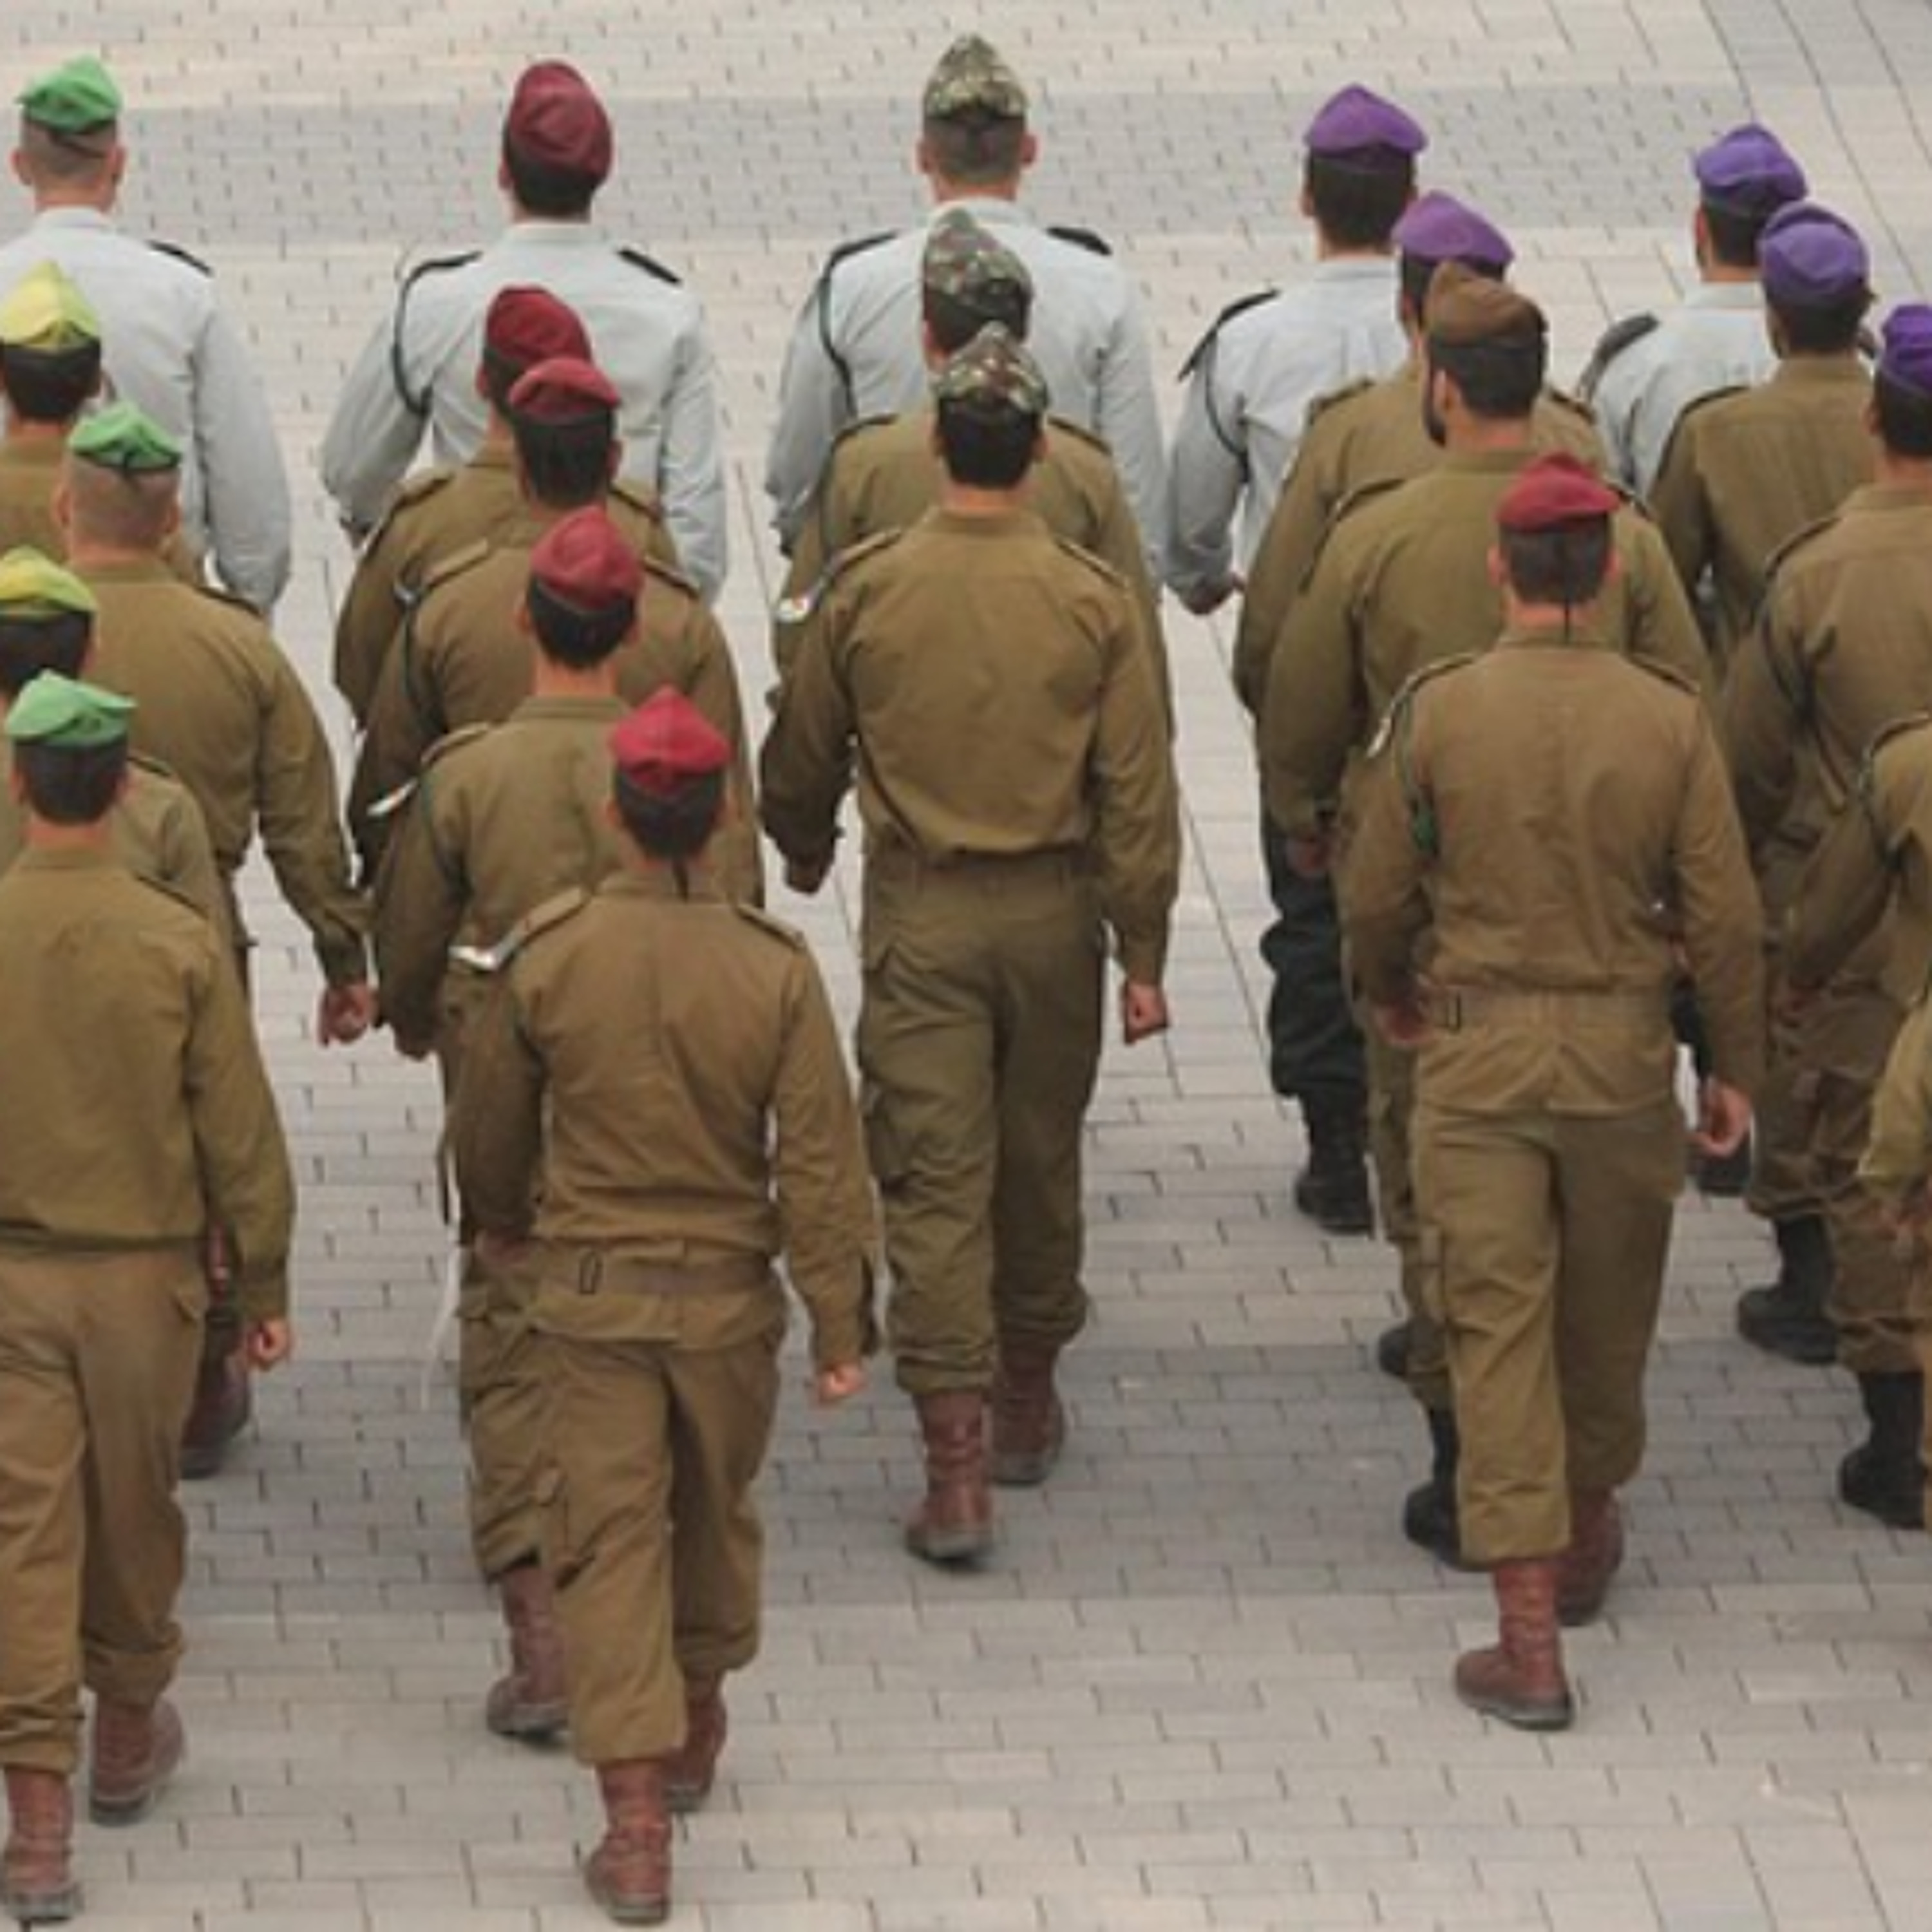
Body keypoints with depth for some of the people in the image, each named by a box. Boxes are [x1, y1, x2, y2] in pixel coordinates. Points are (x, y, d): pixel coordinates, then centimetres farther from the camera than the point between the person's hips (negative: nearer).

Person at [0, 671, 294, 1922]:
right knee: (135, 1512, 20)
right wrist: (265, 1282, 7)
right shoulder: (180, 946, -12)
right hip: (143, 1273, 1)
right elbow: (240, 1131, -6)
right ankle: (128, 1741, 40)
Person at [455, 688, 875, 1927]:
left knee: (608, 1542, 1)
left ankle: (636, 1821, -6)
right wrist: (843, 1322, -5)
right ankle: (697, 1724, 43)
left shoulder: (548, 957, -11)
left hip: (590, 1295, -1)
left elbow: (492, 1129, 5)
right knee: (717, 1515, 23)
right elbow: (821, 1158, -12)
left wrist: (504, 1222, 26)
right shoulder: (774, 968, -14)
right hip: (728, 1293, 1)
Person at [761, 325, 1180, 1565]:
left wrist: (804, 857, 26)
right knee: (1041, 1162, 19)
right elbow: (1138, 793, -6)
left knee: (935, 1184, -2)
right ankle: (1028, 1398, 36)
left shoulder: (868, 591, -8)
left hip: (918, 917, -1)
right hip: (1051, 913, 1)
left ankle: (956, 1465, -8)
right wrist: (1144, 955, 1)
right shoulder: (1091, 602, -9)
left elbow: (801, 760, 5)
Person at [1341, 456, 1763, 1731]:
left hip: (1475, 1052, -1)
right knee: (1608, 1312, 21)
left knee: (1495, 1324, 0)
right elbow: (1724, 914, -4)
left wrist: (1390, 992, 22)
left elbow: (1377, 899, 0)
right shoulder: (1668, 718, -8)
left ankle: (1531, 1641, -6)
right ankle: (1585, 1540, 43)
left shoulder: (1437, 711, -10)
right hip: (1621, 1051, 1)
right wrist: (1737, 1067, 9)